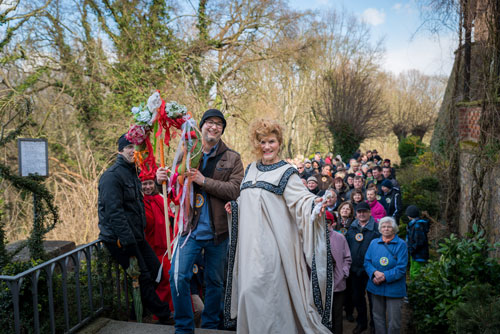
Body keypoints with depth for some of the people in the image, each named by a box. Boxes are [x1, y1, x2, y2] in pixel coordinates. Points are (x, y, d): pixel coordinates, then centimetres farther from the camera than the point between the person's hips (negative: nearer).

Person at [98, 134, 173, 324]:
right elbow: (114, 212, -23)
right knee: (143, 277, -2)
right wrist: (128, 243, -24)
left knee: (156, 269, 12)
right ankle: (163, 316, 12)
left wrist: (139, 236, 16)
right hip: (120, 239, -9)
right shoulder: (112, 176, -15)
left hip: (136, 236, 9)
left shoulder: (132, 173, 15)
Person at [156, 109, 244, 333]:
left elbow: (235, 190, -14)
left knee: (215, 281, 13)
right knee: (178, 276, -6)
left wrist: (204, 181, -21)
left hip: (217, 230, 0)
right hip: (191, 228, 1)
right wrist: (162, 179, -11)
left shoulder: (232, 159, 1)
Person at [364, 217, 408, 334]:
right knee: (378, 317, 15)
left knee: (394, 321, 4)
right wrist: (375, 273, -16)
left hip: (394, 288, -3)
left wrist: (384, 276, -18)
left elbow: (401, 268, -11)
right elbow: (367, 261, 3)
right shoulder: (374, 243, 4)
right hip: (376, 286, 3)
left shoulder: (401, 244, -6)